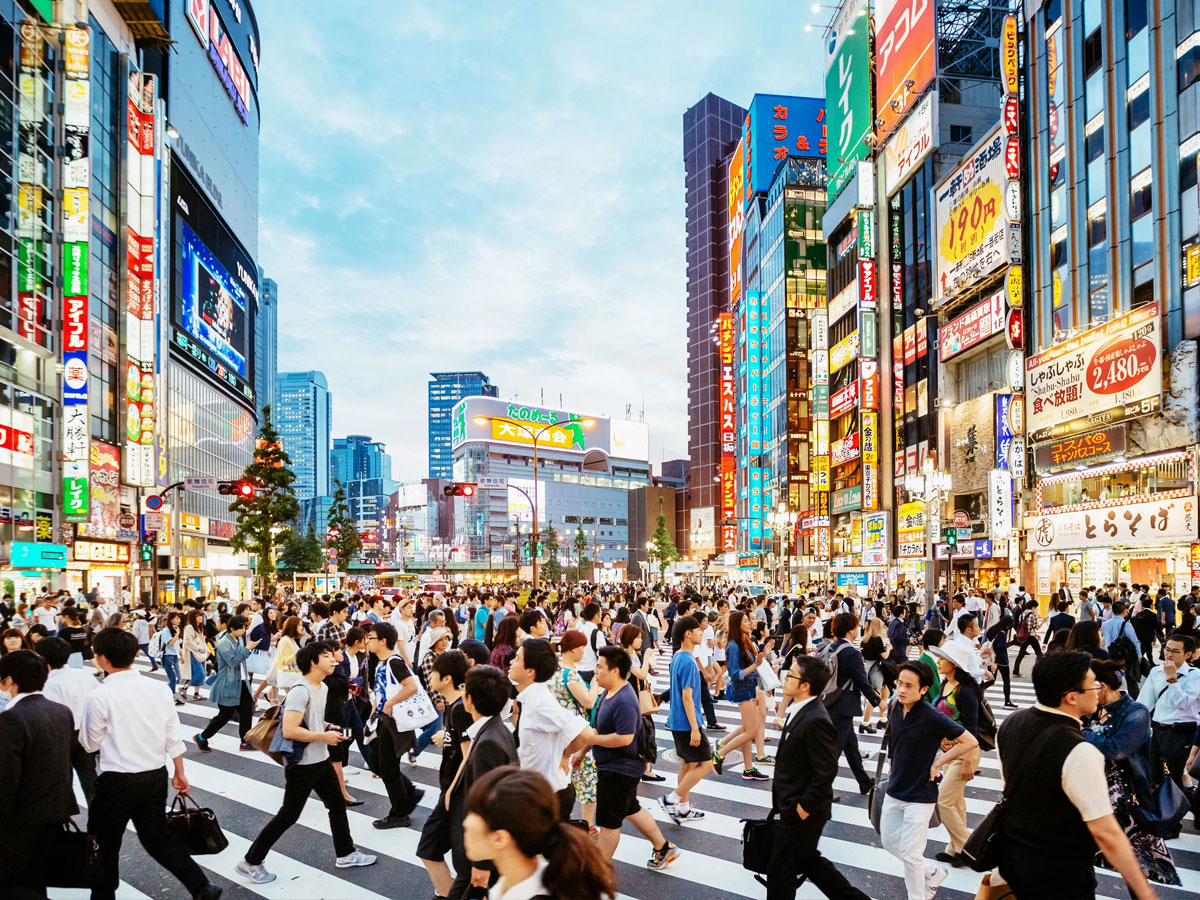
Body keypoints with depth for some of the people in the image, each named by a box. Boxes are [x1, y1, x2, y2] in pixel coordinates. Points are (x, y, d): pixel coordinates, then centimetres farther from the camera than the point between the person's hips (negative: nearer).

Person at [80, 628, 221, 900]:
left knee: (105, 844, 16)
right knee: (157, 837, 18)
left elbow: (91, 744, -2)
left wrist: (84, 726, 16)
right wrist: (180, 772, 14)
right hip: (156, 776, 5)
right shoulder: (159, 688, -3)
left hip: (117, 780, -5)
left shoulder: (101, 696, -16)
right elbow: (173, 736, 3)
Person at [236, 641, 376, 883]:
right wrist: (324, 737, -23)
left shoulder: (323, 687, 6)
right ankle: (250, 862, 18)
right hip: (302, 765, -9)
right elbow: (289, 730, -31)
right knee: (288, 815, 2)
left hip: (321, 761, 9)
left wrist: (331, 729, 4)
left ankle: (346, 854, 32)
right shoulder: (301, 691, -24)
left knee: (338, 805, 17)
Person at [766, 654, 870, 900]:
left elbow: (827, 771, -26)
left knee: (780, 870, 7)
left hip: (802, 812, -9)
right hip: (792, 805, 9)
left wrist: (805, 806, -19)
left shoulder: (816, 721, -27)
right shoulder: (799, 711, 4)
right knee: (808, 861, 22)